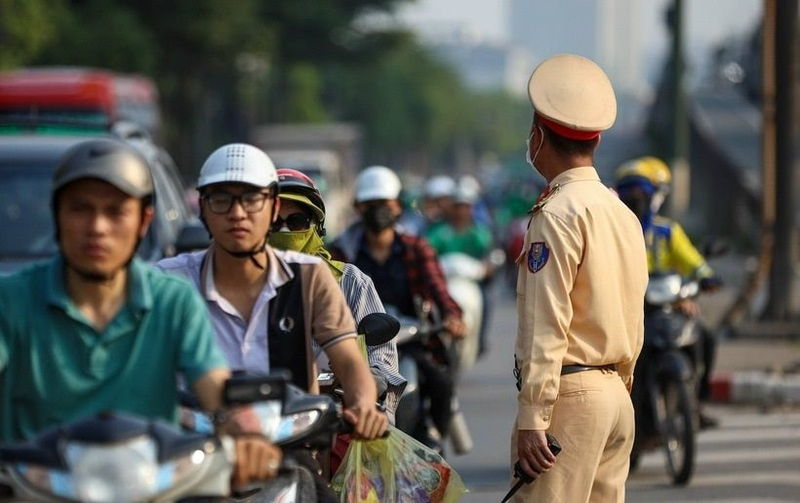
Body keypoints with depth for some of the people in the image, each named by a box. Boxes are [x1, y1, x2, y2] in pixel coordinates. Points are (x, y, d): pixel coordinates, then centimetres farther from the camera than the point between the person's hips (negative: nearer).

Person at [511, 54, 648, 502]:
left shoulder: (558, 214, -11)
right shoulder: (624, 214, 14)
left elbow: (546, 325, -16)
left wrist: (532, 416, -18)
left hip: (570, 395, -9)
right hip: (617, 396, 9)